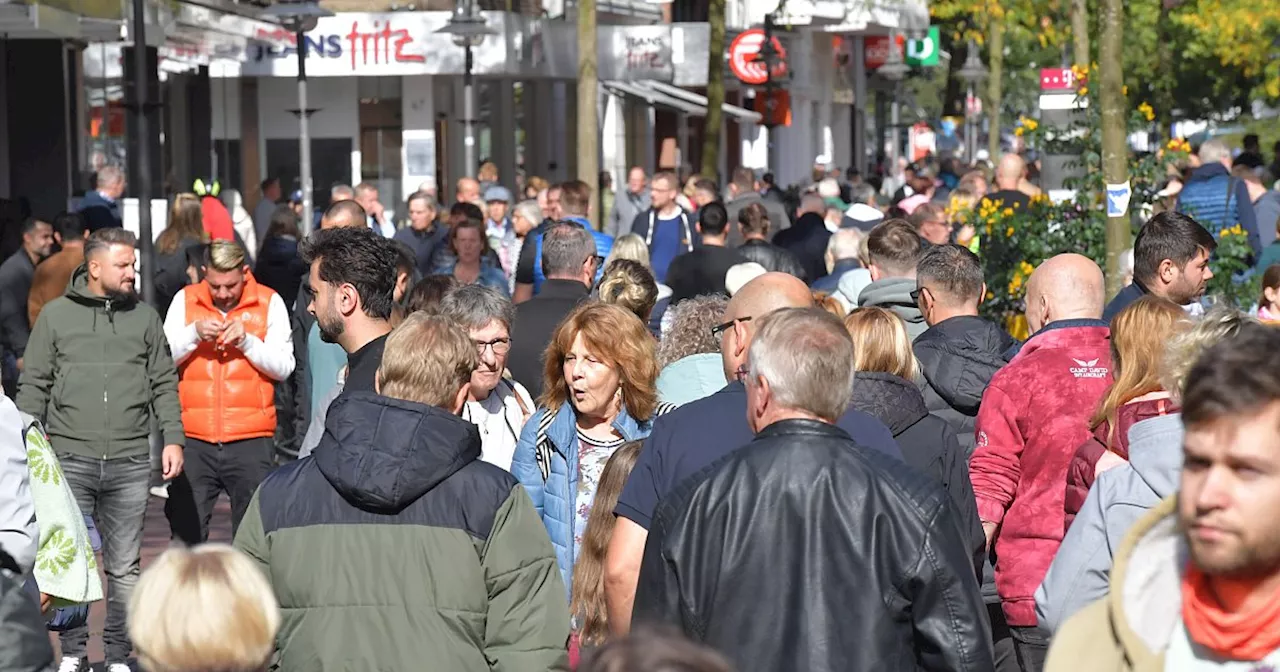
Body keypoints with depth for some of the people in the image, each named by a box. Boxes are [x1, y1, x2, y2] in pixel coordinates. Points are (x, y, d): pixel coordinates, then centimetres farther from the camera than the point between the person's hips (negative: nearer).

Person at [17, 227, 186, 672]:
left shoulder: (145, 318, 10)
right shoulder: (56, 315, 6)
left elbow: (164, 384, 12)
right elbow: (34, 386, 8)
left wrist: (173, 438, 1)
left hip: (130, 464, 1)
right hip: (70, 460, -1)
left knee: (125, 567, 4)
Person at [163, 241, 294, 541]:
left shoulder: (269, 303, 3)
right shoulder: (185, 300, 6)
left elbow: (283, 367, -3)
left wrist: (247, 341, -16)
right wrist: (194, 333, -15)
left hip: (250, 440, -1)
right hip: (194, 440, 1)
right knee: (186, 534, 5)